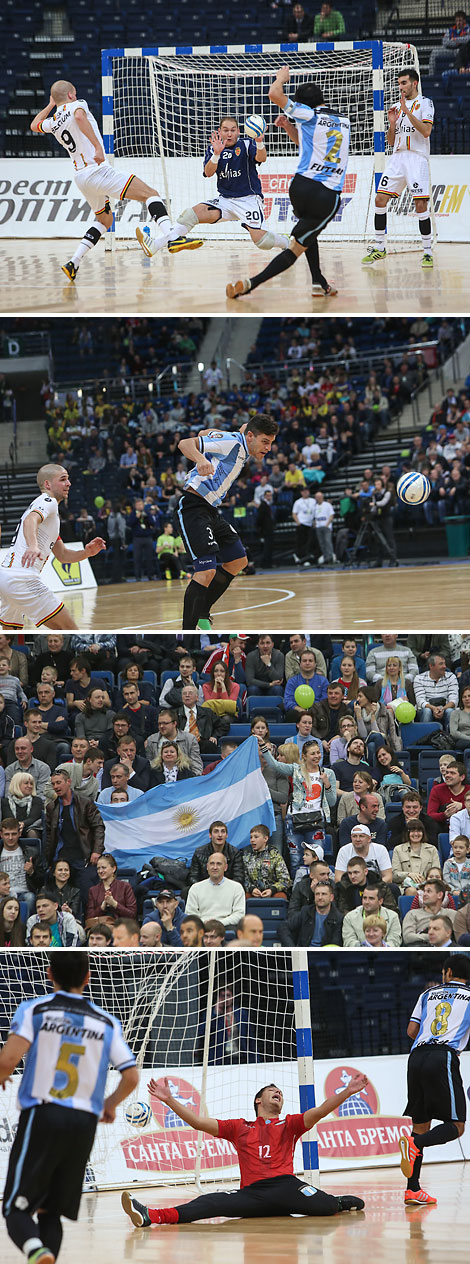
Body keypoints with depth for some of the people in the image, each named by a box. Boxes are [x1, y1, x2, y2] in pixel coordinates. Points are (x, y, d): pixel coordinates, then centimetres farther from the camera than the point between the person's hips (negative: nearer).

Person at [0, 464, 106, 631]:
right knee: (70, 631, -7)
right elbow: (31, 520, -26)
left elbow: (62, 555, 28)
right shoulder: (48, 501, -2)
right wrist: (33, 546, -46)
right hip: (22, 578, -10)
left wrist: (87, 552, 9)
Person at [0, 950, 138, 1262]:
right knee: (51, 1212, 13)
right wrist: (111, 1104, 25)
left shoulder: (34, 1009, 0)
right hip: (85, 1124, 3)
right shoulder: (107, 1022, 10)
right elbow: (132, 1077, 5)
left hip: (41, 1116, -3)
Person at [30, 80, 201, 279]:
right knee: (151, 194, -10)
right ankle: (173, 238, -33)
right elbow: (79, 116, -25)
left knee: (105, 220, 27)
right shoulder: (76, 105, 1)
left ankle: (73, 263, 13)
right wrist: (98, 146, -29)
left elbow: (34, 125, 40)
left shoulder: (54, 122, 17)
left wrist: (50, 105, 48)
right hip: (97, 171, -8)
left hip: (80, 177, 8)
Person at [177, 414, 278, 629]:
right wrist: (201, 460, -43)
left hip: (211, 510, 11)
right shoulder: (232, 443, -16)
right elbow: (185, 443, -23)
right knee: (206, 571, -21)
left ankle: (202, 615, 25)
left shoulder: (242, 449, 13)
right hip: (194, 507, -11)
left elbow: (204, 434, 27)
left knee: (238, 561, 16)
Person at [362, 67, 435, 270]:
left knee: (421, 204, -12)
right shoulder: (396, 107, 18)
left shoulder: (425, 103, 1)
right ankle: (379, 248, 7)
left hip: (417, 158, -6)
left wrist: (407, 111, -17)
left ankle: (428, 251, -4)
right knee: (380, 199, -3)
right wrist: (392, 124, 1)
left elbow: (426, 131, -14)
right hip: (397, 157, 6)